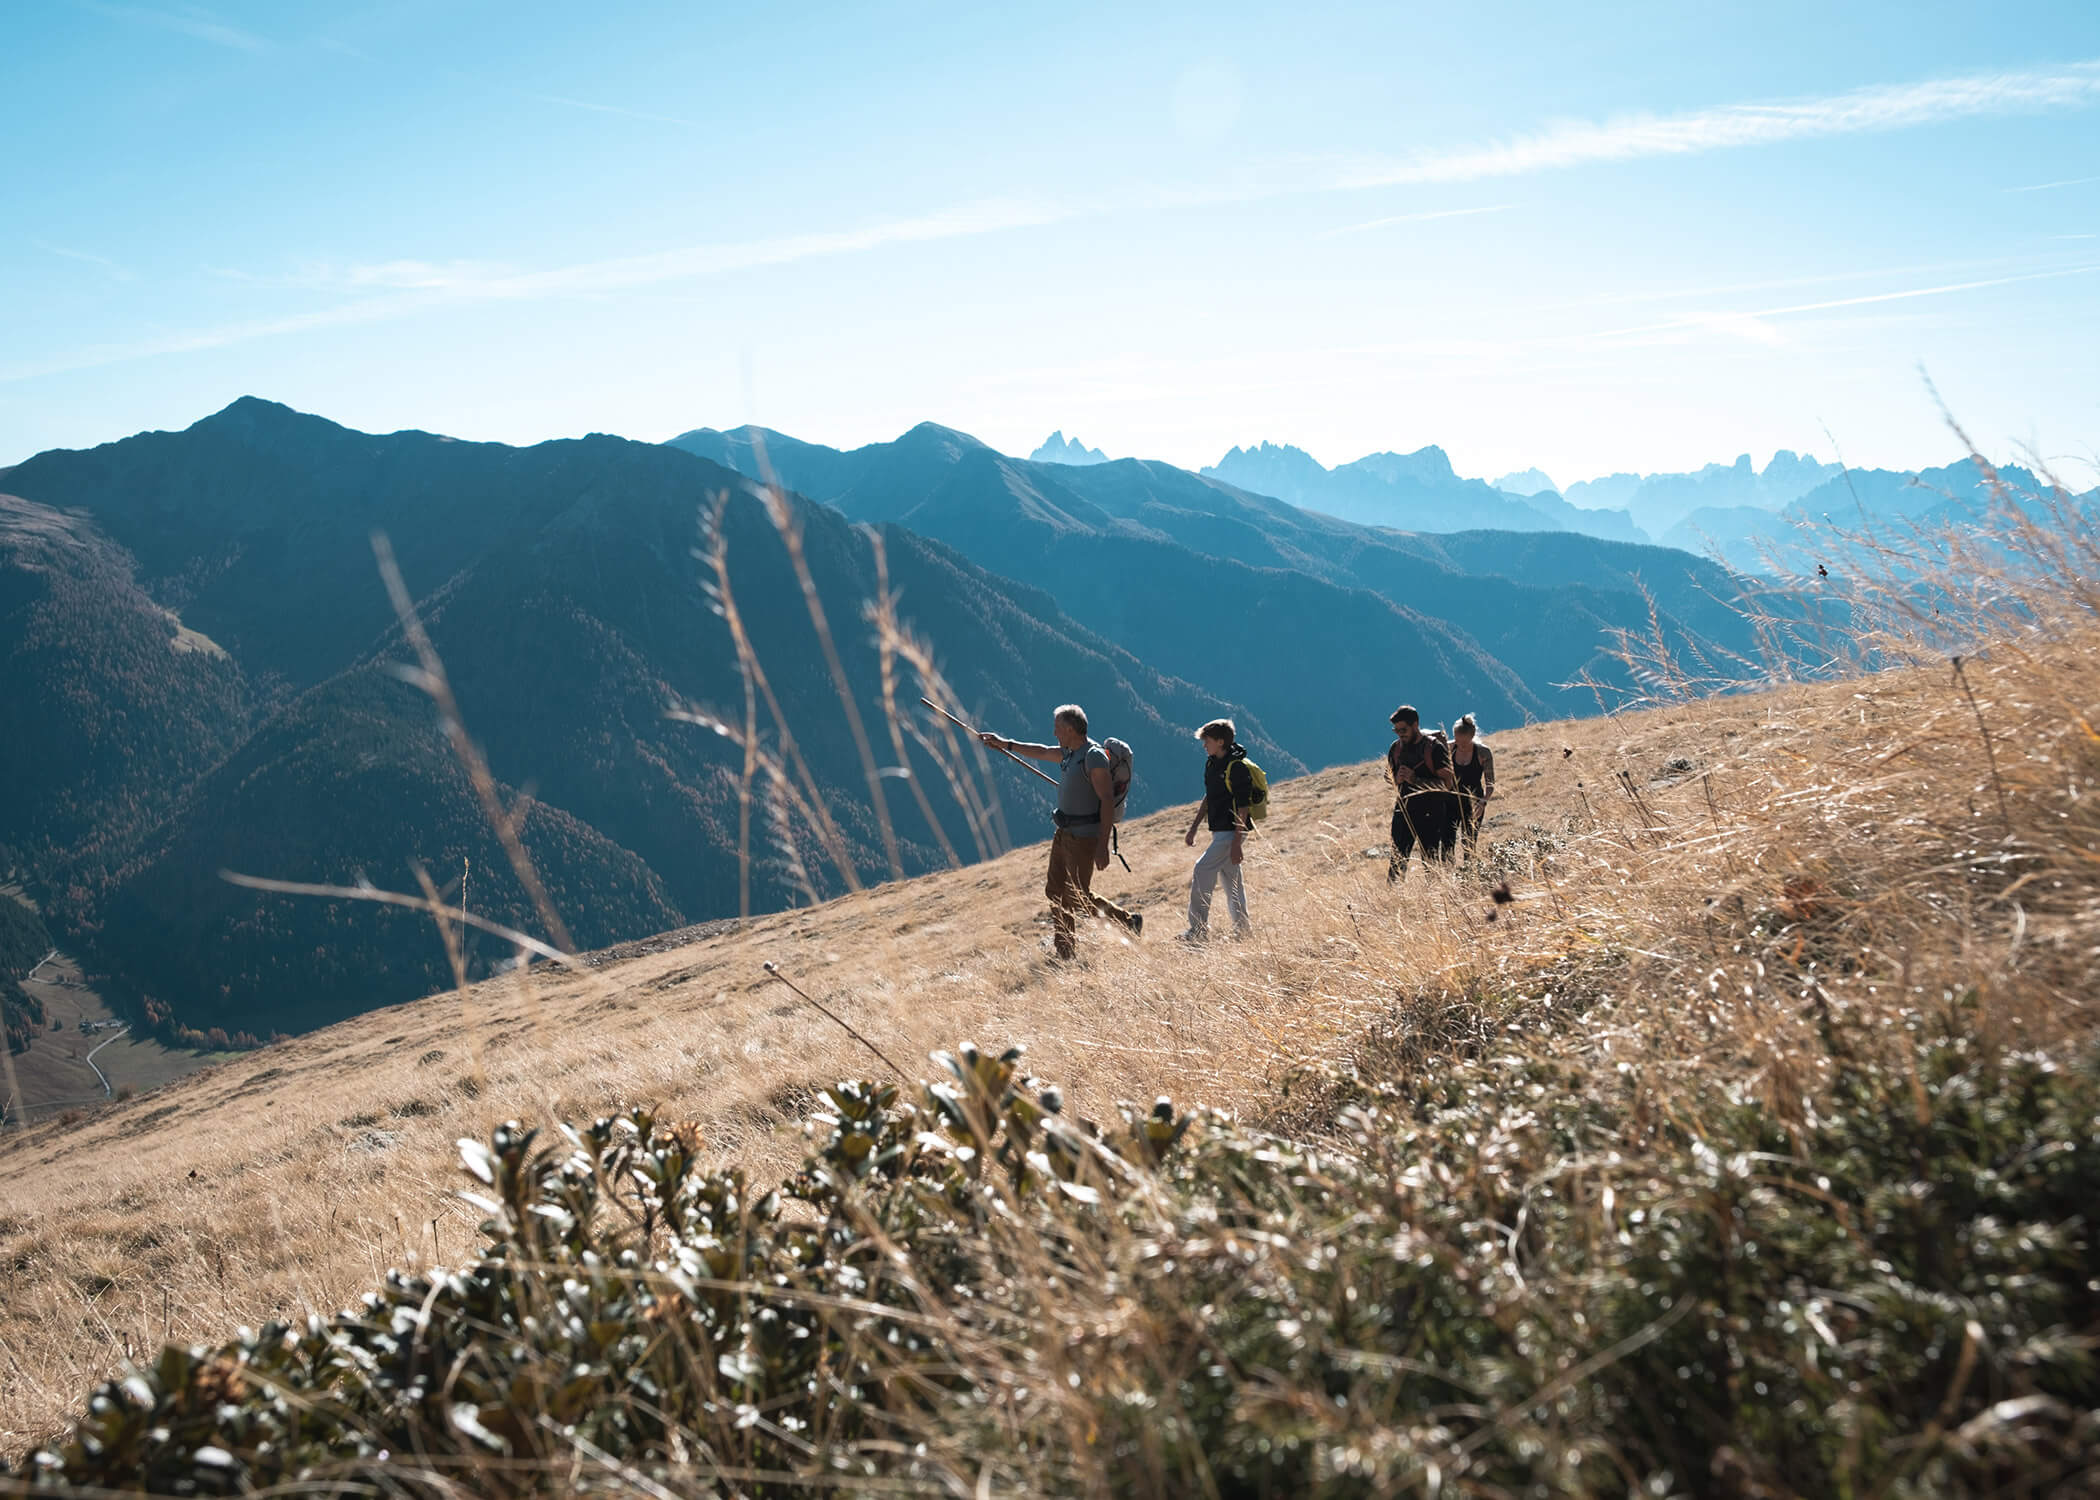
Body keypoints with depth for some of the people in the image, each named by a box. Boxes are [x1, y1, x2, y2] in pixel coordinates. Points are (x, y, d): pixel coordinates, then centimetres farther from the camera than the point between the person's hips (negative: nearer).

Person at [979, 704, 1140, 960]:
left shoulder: (1094, 757, -19)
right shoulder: (1070, 753, 9)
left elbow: (1107, 800, -22)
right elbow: (1042, 752, 28)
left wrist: (1102, 845, -26)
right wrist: (1006, 744, 35)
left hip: (1085, 837, -10)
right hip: (1064, 833, 10)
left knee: (1080, 896, -4)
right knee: (1056, 891, 11)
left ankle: (1127, 921, 12)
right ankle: (1064, 954, 18)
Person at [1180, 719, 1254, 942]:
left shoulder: (1237, 767, -17)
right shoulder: (1212, 764, 11)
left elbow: (1242, 808, -19)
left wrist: (1237, 842, -21)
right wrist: (1194, 827, 21)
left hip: (1232, 831, -9)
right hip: (1219, 830, 9)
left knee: (1202, 871, -13)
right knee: (1230, 878, 13)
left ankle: (1199, 929, -10)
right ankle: (1242, 928, 21)